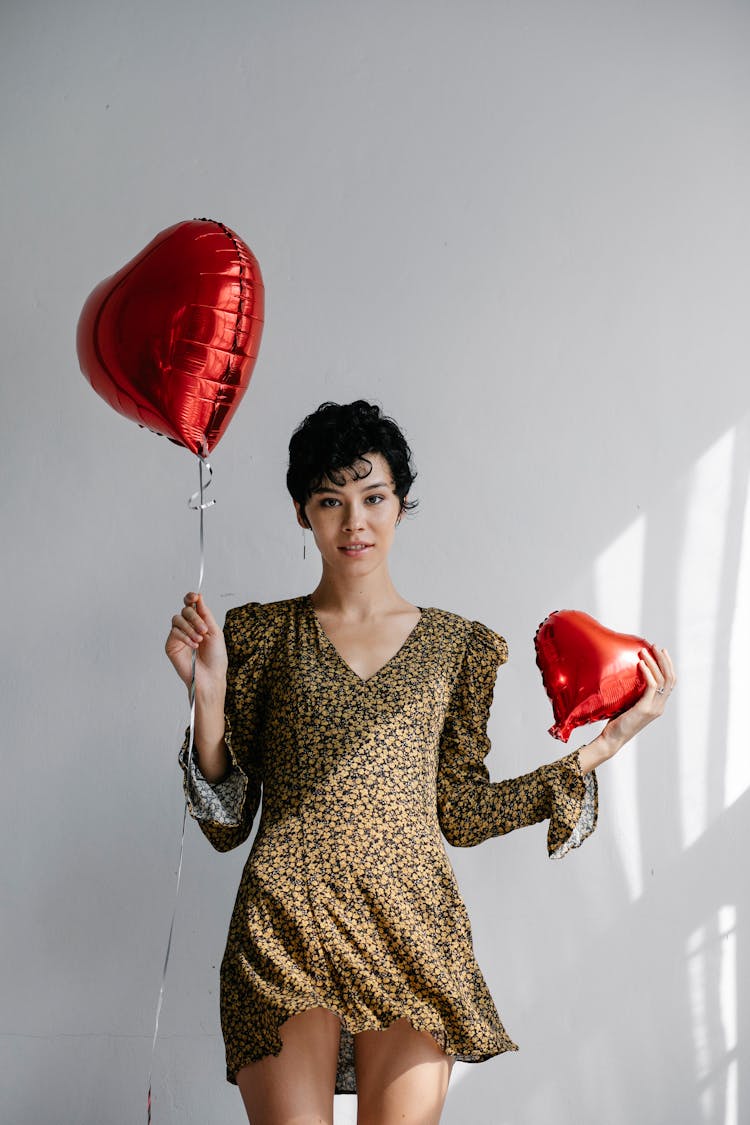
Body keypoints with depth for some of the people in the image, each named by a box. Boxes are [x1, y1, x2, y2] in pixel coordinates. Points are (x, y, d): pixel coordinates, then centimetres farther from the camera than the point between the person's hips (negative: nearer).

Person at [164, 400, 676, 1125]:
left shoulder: (459, 644, 11)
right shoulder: (262, 633, 8)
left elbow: (459, 813, 9)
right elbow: (226, 822, 6)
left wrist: (604, 746, 6)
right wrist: (209, 692, -8)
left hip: (411, 927, 1)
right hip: (286, 927, -1)